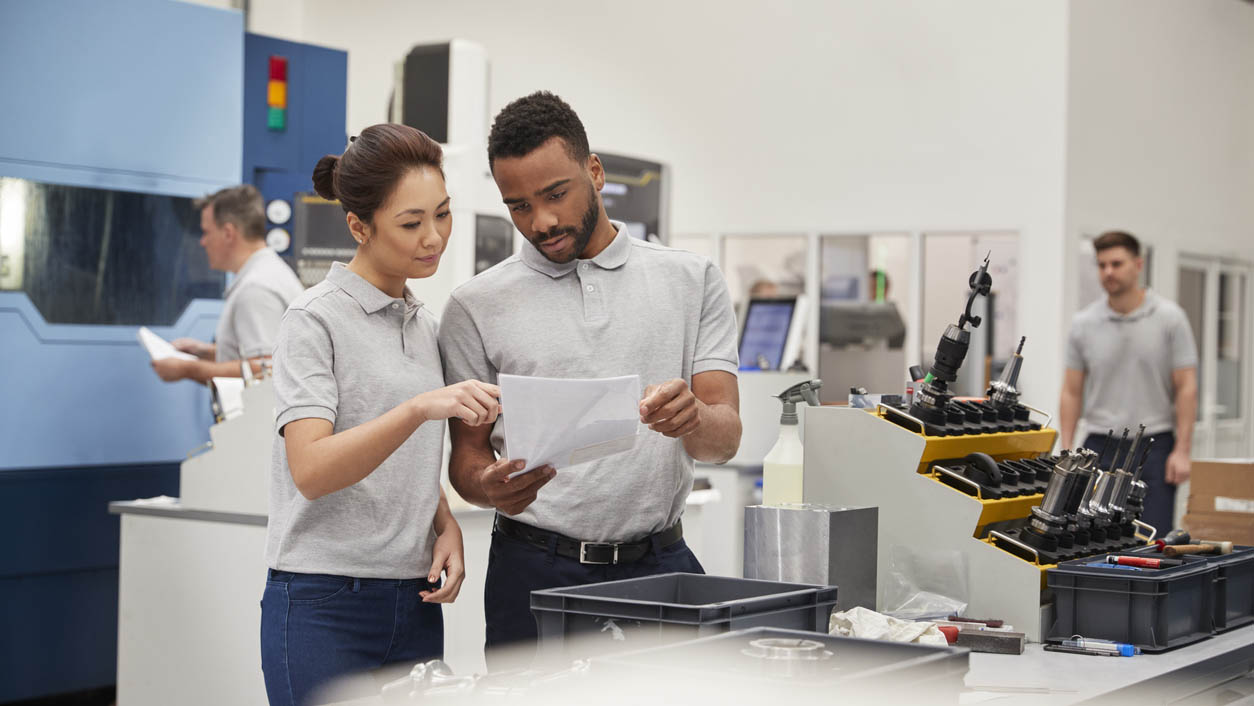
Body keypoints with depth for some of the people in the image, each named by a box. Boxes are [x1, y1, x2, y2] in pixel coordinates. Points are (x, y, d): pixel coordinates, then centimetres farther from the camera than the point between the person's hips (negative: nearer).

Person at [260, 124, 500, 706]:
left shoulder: (425, 325, 14)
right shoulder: (316, 319, -8)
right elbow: (311, 471, -22)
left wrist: (447, 528, 4)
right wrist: (420, 408, -34)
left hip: (414, 604, 7)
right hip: (324, 605, -7)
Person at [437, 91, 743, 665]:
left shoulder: (693, 281, 5)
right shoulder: (477, 306, 4)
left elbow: (725, 438, -1)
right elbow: (467, 450, 5)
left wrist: (691, 418, -25)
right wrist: (490, 486, -19)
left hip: (659, 564, 1)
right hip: (535, 572, 0)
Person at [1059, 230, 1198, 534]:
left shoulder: (1170, 318, -3)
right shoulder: (1083, 324, 3)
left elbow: (1186, 387, -3)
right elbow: (1072, 392, 7)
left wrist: (1182, 450, -10)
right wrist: (1066, 454, 0)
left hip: (1154, 446, -2)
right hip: (1101, 445, 2)